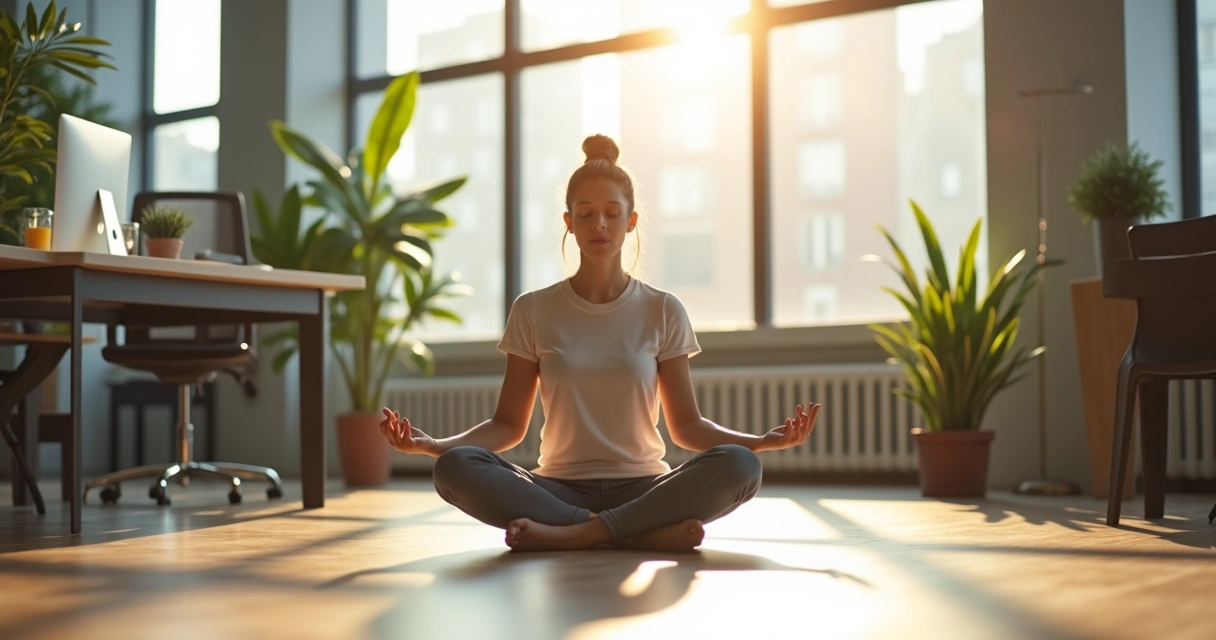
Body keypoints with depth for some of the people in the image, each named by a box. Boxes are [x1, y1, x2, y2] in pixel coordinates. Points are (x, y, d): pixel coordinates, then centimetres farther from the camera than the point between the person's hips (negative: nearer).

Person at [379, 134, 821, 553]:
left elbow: (686, 426, 5)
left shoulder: (663, 311, 5)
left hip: (642, 488, 0)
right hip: (560, 488, 0)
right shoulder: (533, 311, 5)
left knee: (738, 465, -29)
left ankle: (571, 534, -28)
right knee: (455, 468, -29)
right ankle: (646, 533, -30)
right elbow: (509, 425, 5)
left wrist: (763, 440, -13)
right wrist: (431, 444, -13)